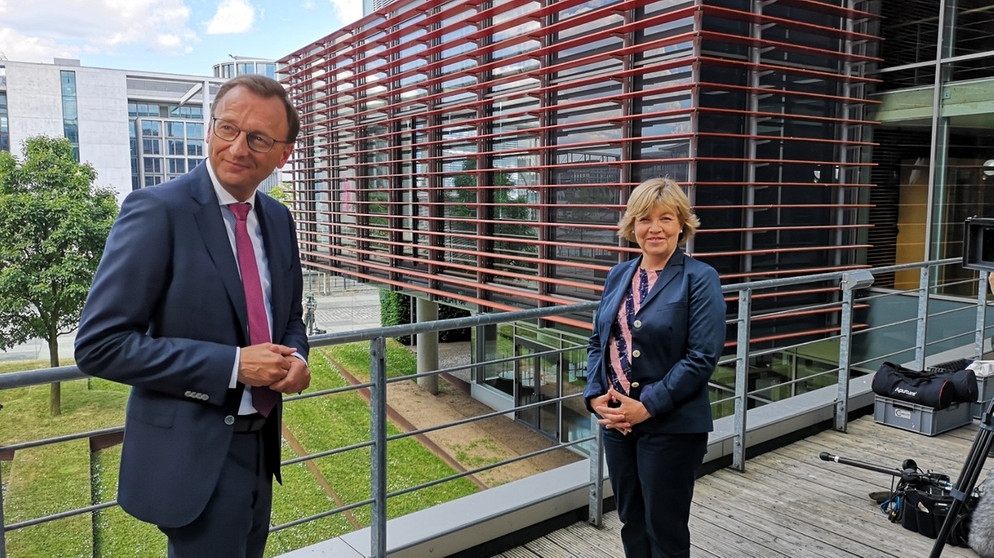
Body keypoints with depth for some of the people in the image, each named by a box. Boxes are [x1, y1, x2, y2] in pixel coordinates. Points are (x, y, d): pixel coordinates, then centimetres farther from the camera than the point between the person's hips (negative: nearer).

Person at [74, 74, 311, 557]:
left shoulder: (278, 219, 4)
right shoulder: (156, 211, -16)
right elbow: (100, 344, -19)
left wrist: (296, 359, -7)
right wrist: (232, 365, -23)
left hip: (259, 446, 7)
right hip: (195, 457, -7)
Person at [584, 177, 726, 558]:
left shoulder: (699, 279, -10)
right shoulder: (618, 276, 8)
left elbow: (702, 357, -16)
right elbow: (598, 341, 11)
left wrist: (647, 406, -19)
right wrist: (595, 395, -4)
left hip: (671, 426, -5)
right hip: (616, 422, 6)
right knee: (631, 523, 19)